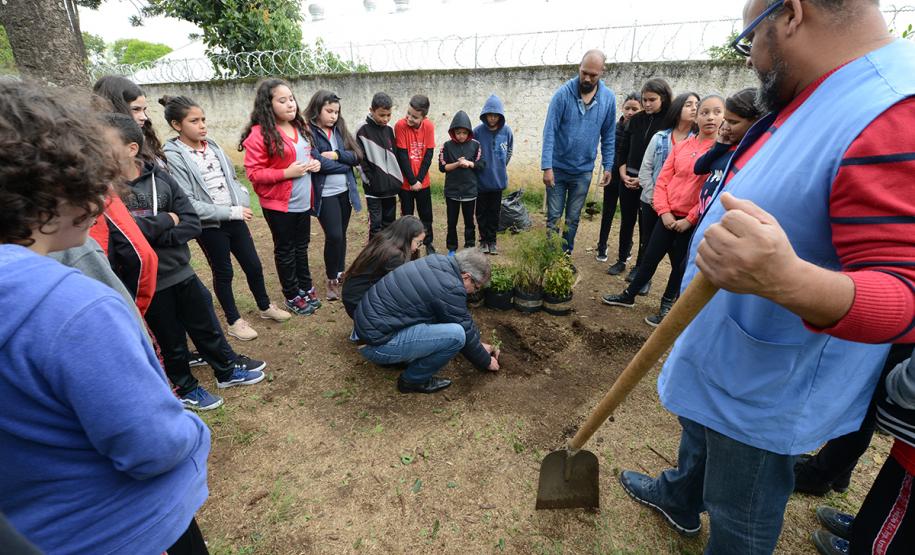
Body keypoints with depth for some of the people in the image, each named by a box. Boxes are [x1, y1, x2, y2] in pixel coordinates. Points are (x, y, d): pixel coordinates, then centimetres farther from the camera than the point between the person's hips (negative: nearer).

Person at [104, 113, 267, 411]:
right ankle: (186, 388, 37)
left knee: (207, 328, 18)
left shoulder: (159, 177, -5)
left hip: (182, 272, 2)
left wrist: (150, 234, -20)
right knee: (171, 341, 14)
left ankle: (227, 370, 40)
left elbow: (192, 224, -7)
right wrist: (164, 221, -17)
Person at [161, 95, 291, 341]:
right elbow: (188, 204, -19)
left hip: (234, 217, 5)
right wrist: (231, 212, -20)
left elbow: (232, 178, 15)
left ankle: (265, 307, 35)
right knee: (223, 273, 10)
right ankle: (234, 321, 28)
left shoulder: (211, 145, 4)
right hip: (209, 225, -5)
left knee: (253, 266, 13)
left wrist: (243, 201, -3)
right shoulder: (173, 156, -14)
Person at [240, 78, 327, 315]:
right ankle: (292, 296, 23)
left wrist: (315, 163, 1)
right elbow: (253, 173, -16)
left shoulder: (300, 126, 8)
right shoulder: (259, 134, -15)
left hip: (303, 201, 6)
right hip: (279, 204, -6)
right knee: (285, 250, 8)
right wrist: (286, 173, -23)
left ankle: (306, 288, 33)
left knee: (302, 246, 18)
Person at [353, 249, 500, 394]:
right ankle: (413, 380, 2)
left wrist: (479, 344, 26)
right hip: (376, 343, -10)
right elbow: (466, 332, -8)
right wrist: (486, 362, 10)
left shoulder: (439, 262, 6)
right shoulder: (450, 288, -21)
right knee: (456, 335, -19)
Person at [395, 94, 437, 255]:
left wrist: (419, 179, -10)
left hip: (423, 181, 2)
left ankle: (428, 243, 27)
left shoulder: (429, 126, -7)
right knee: (407, 215, 8)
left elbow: (429, 154, -5)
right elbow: (402, 156, -14)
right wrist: (411, 180, -14)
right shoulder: (400, 126, -14)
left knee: (426, 214, 12)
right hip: (405, 182, -2)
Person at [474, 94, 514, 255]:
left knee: (494, 212, 10)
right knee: (481, 212, 8)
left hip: (498, 180, 1)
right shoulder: (477, 131, -13)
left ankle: (492, 240, 22)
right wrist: (477, 166, 2)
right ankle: (483, 240, 23)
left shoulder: (507, 131, -6)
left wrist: (500, 167, 13)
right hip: (481, 180, -1)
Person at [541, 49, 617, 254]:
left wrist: (608, 166, 2)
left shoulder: (609, 98, -2)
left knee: (573, 219, 11)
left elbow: (608, 136, 6)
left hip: (584, 171, 2)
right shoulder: (563, 94, -11)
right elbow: (549, 131, -13)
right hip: (558, 168, -2)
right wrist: (547, 166, -19)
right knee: (553, 217, 4)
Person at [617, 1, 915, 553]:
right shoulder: (818, 99, 3)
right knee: (699, 439, 33)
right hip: (722, 351, 9)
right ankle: (678, 499, 60)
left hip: (767, 387, -9)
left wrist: (787, 279, -52)